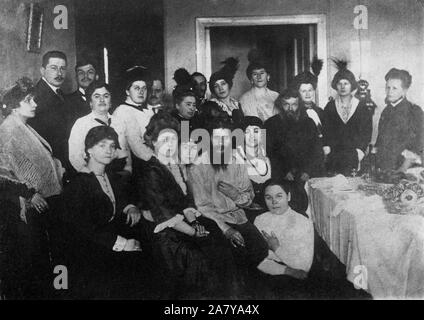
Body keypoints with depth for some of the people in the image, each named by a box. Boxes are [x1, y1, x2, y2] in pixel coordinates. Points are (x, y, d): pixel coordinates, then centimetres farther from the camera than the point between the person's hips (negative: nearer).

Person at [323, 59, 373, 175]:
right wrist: (327, 146, -5)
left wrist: (360, 150, -9)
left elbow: (366, 132, 3)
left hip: (354, 157, -1)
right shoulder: (329, 107, 12)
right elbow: (325, 130, 9)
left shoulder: (362, 108, 7)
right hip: (334, 156, 1)